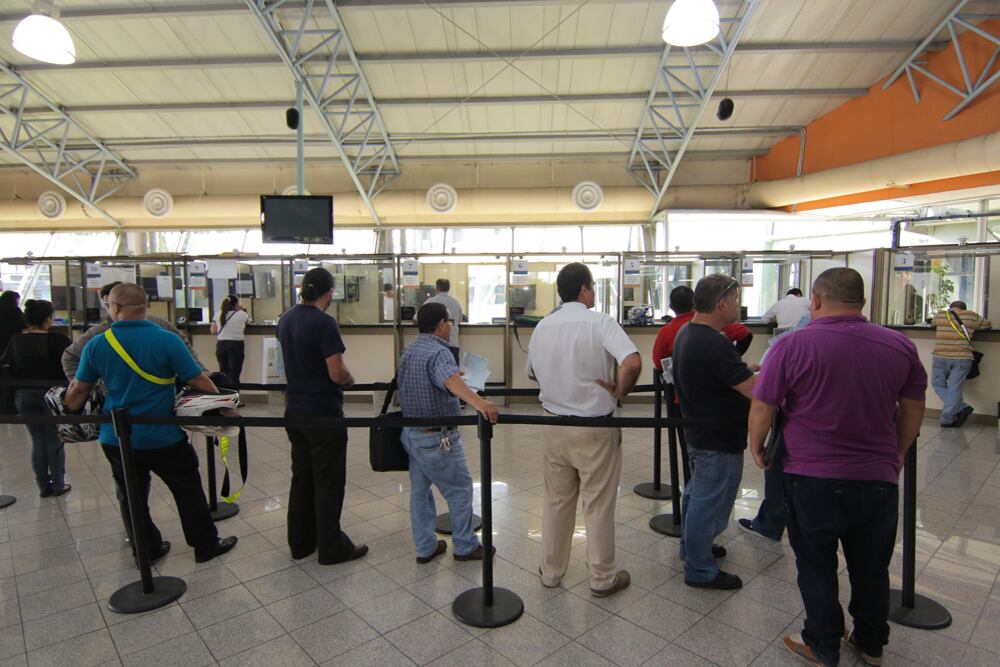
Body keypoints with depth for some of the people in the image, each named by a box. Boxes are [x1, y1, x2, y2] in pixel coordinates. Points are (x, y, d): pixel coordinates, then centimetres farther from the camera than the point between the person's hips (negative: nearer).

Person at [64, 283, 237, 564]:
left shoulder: (96, 345, -6)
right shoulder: (167, 340, -16)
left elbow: (78, 391, 3)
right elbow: (199, 381, -14)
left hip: (115, 438, 3)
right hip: (162, 437, -3)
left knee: (132, 496, 19)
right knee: (188, 490, 13)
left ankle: (147, 550, 32)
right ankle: (206, 545, 22)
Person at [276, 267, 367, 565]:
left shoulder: (285, 320, 4)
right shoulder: (324, 323, -20)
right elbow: (337, 374, -21)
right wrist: (349, 378, -1)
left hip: (295, 411, 8)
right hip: (324, 414, -7)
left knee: (301, 477, 17)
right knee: (328, 481, 4)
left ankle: (300, 542, 29)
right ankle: (331, 548, 15)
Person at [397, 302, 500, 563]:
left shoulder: (409, 350, 7)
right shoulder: (438, 352, -22)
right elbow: (450, 379, -43)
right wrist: (477, 401, -60)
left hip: (410, 432, 9)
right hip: (437, 439, -9)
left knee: (419, 491, 16)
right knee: (460, 490, 9)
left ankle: (425, 548, 28)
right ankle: (465, 546, 22)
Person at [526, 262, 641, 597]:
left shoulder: (543, 326, 1)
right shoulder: (600, 322, -15)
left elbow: (531, 372, 13)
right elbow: (632, 362, -30)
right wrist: (620, 391, -13)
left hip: (553, 426, 5)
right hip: (594, 429, -4)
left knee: (556, 501, 19)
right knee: (598, 506, 11)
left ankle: (551, 571, 33)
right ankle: (603, 578, 27)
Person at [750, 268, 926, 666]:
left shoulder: (793, 346, -15)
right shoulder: (900, 346, -1)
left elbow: (761, 409, -12)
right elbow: (913, 411, 11)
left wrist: (755, 446, 6)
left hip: (813, 479, -4)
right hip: (879, 478, 4)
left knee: (817, 566, 13)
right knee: (871, 567, 21)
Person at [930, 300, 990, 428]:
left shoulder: (939, 315, 9)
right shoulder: (972, 317, 9)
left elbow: (933, 324, 29)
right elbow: (988, 324, 25)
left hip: (940, 357, -1)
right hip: (962, 359, 1)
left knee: (939, 385, 13)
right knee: (954, 389, 2)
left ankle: (961, 407, 1)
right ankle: (947, 419, 2)